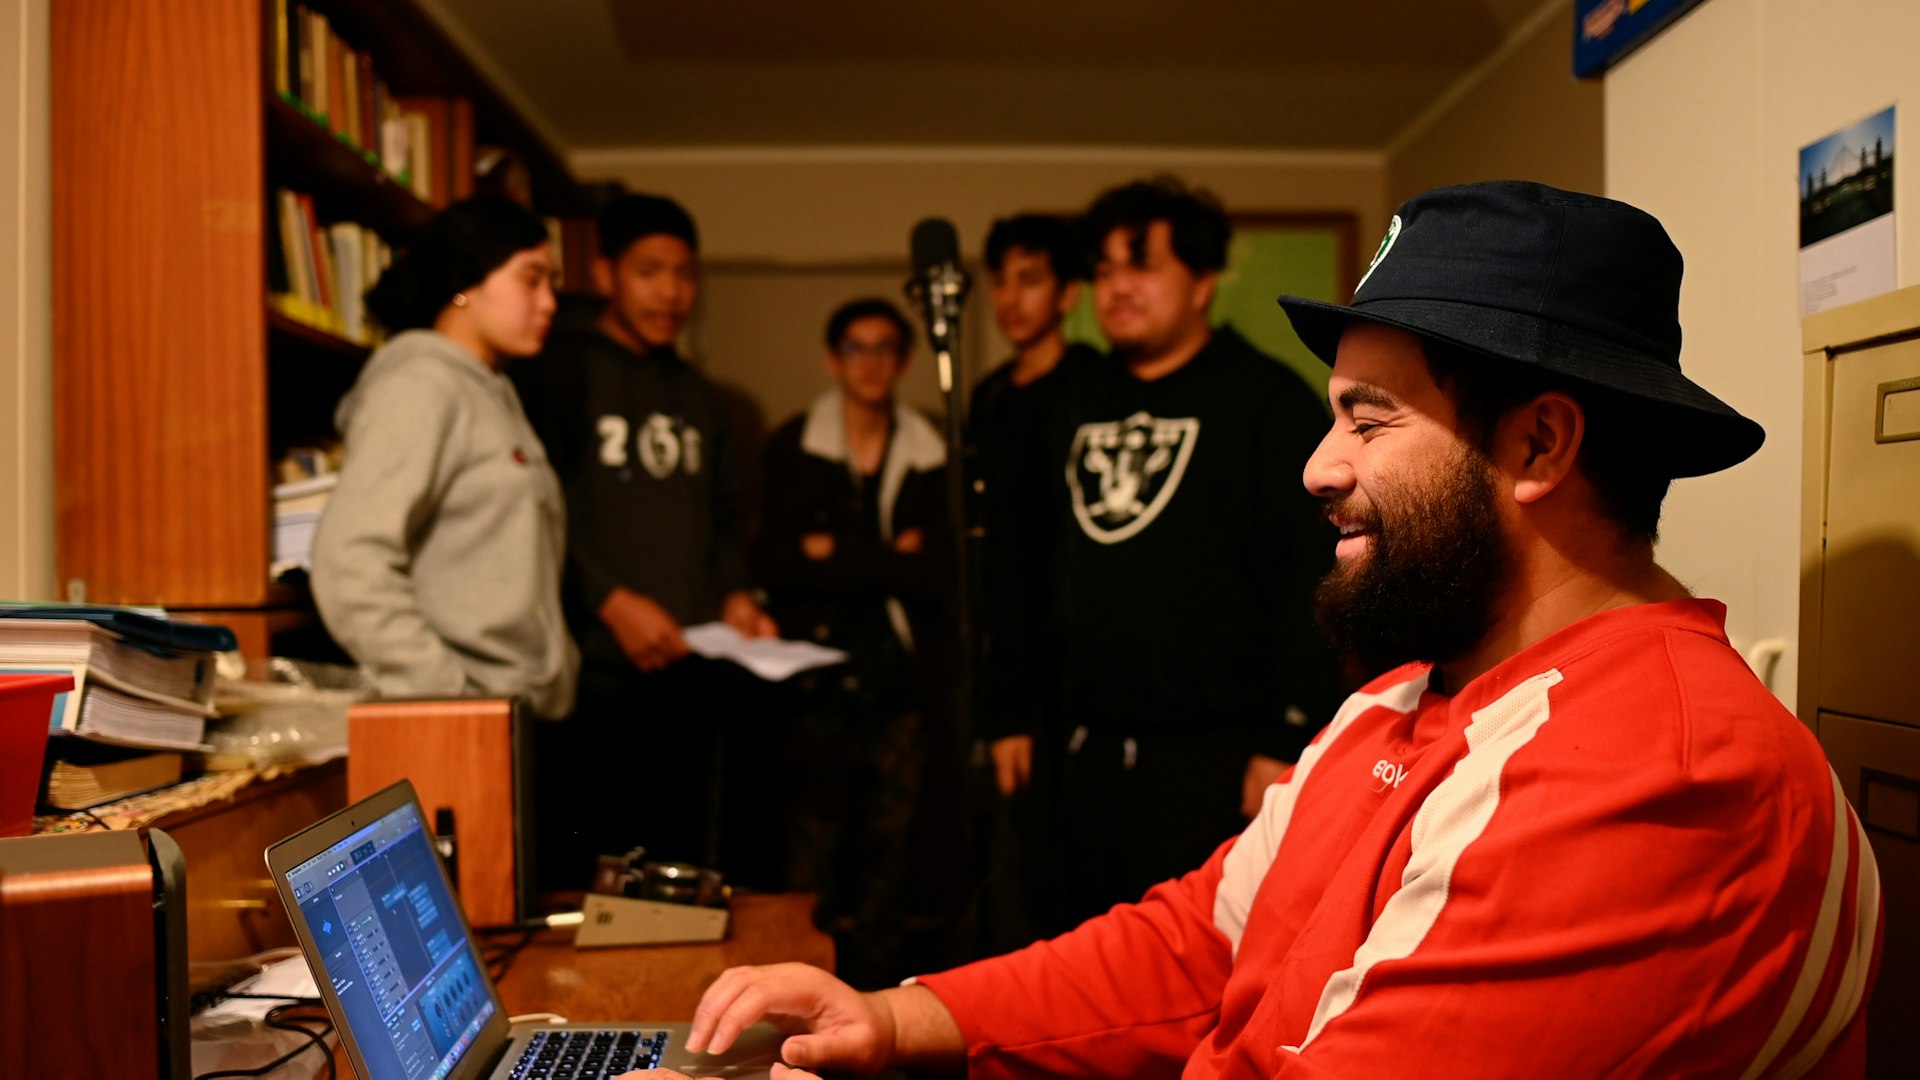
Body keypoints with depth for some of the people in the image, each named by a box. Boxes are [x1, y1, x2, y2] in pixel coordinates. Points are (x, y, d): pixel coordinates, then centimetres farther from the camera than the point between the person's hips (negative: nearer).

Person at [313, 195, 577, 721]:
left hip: (526, 712, 8)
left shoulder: (495, 394, 19)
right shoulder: (420, 386, -7)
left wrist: (558, 674, 10)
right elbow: (351, 563, -18)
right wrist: (448, 697, -20)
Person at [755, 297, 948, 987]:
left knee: (887, 855, 6)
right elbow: (775, 562, -6)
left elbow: (940, 573, -3)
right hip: (816, 678, -1)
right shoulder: (793, 447, 5)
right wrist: (889, 561, -8)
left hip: (899, 679, 2)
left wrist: (836, 554, -6)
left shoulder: (930, 458, 8)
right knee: (810, 863, -3)